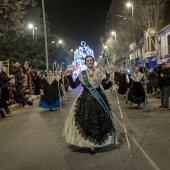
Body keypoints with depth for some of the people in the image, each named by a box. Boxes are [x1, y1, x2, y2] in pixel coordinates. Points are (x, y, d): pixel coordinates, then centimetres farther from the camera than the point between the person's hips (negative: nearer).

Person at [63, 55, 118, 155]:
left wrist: (110, 82, -20)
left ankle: (96, 142, 19)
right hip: (85, 100, 0)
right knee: (86, 120, 2)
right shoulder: (82, 74, 3)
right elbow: (73, 86, 0)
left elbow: (105, 87, -2)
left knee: (99, 120, 3)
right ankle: (89, 143, 17)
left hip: (98, 100, 0)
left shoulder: (100, 73, 2)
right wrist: (69, 76, -10)